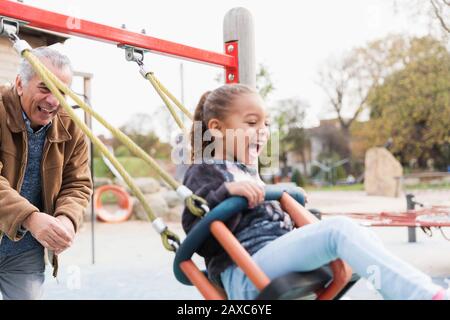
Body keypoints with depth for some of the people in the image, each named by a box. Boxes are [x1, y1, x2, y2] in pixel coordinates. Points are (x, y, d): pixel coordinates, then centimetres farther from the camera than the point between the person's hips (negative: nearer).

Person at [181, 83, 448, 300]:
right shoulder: (206, 171, -1)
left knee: (362, 235, 0)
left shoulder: (248, 172, 26)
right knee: (339, 229, -28)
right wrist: (226, 192, -25)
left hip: (279, 261, 10)